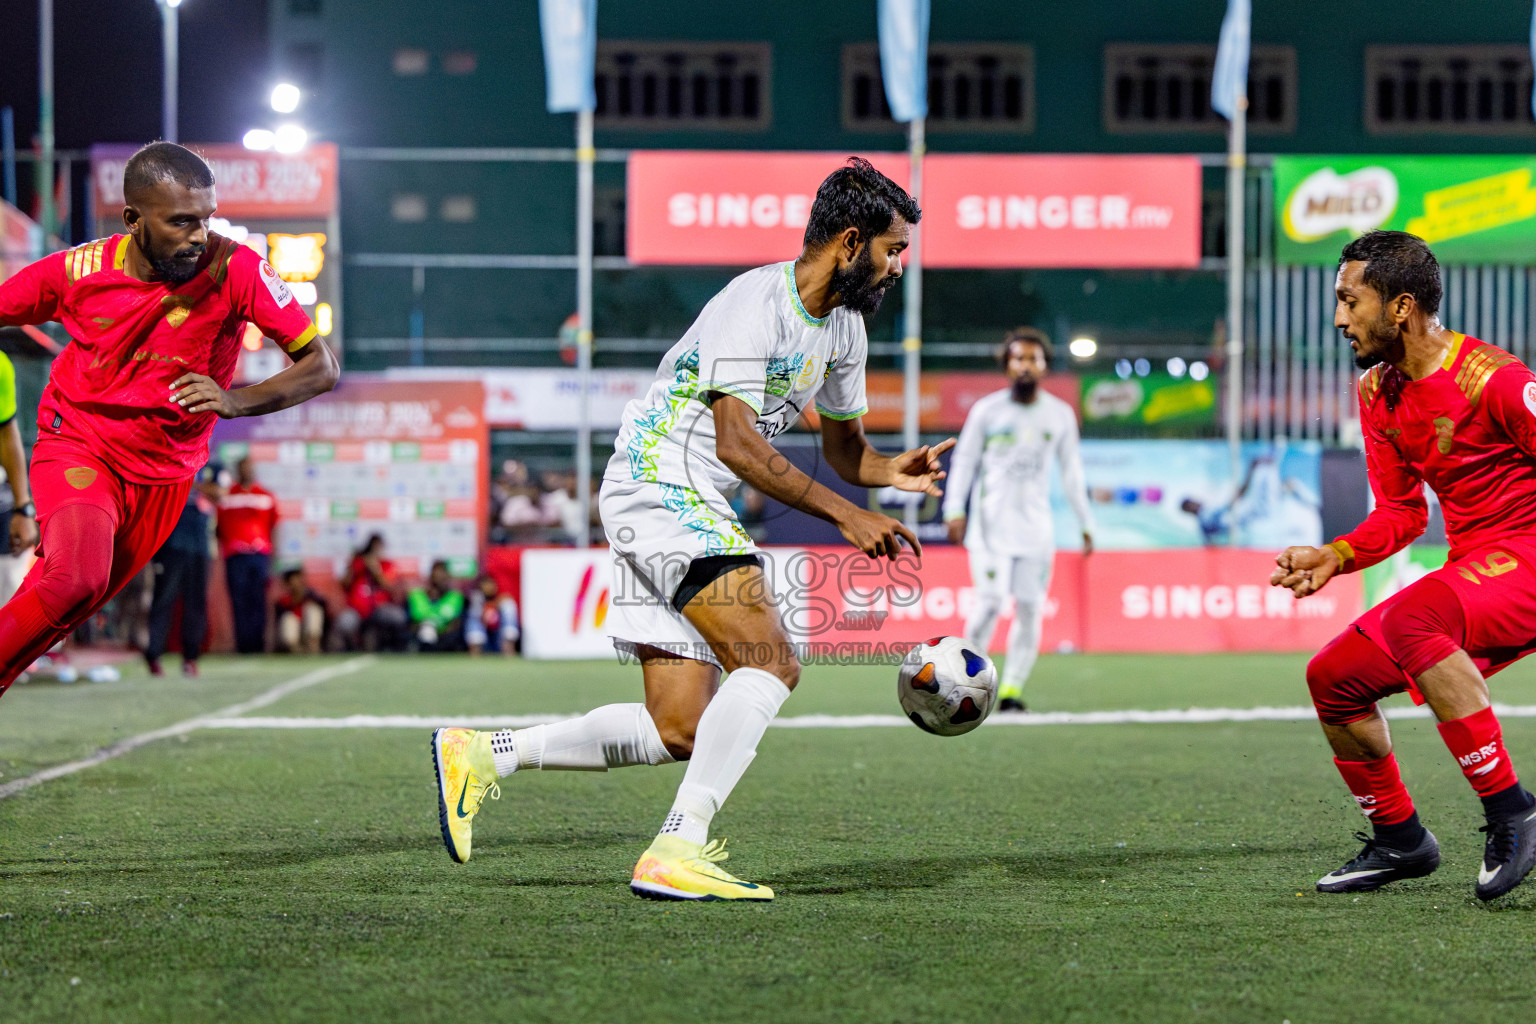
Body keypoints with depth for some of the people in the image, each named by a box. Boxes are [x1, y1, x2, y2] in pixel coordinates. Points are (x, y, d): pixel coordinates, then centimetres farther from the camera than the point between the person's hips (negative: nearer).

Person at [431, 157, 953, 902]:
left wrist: (891, 471, 1)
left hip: (693, 508, 10)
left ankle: (481, 754, 11)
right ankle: (676, 852, -26)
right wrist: (843, 515, -25)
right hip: (658, 487, -10)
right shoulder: (756, 303, -17)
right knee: (771, 661, -23)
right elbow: (737, 443, -24)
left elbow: (844, 448, 24)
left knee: (679, 732, 4)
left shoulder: (843, 327, 13)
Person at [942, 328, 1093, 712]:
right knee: (990, 602, -15)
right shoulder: (987, 410, 1)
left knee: (1030, 609, -4)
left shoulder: (1060, 415, 8)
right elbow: (964, 460, 5)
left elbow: (1071, 470, 15)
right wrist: (954, 509, -6)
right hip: (991, 525, -2)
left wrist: (1085, 523, 14)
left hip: (1036, 528, 2)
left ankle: (1011, 689, 4)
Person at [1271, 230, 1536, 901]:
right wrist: (1334, 557, 1)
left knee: (1408, 620, -35)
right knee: (1332, 678, 4)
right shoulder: (1378, 393, 9)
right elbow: (1401, 513, 16)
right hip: (1472, 569, 9)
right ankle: (1400, 841, 21)